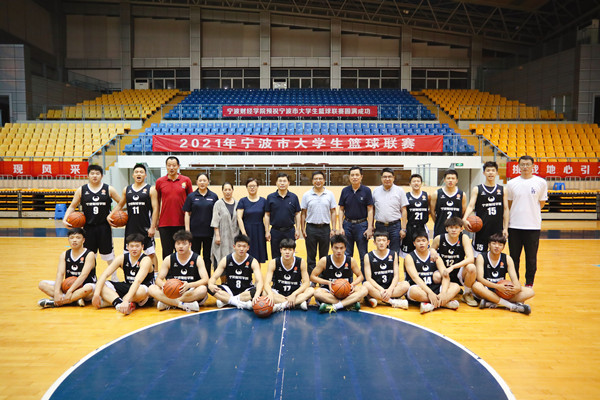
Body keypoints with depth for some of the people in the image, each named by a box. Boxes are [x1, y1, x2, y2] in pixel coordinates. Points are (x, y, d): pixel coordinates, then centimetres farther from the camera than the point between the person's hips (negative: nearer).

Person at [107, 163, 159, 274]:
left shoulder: (151, 190, -3)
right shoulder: (127, 190, 10)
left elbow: (155, 209, -7)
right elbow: (120, 205, 21)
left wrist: (152, 227, -13)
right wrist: (110, 215, 5)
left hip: (145, 228, -4)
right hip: (130, 227, 4)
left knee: (151, 253, 0)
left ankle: (155, 274, 9)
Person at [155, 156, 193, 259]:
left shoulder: (186, 180, 3)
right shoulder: (159, 182, 4)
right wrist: (155, 221, 9)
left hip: (181, 223, 0)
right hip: (164, 223, 1)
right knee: (167, 252, 6)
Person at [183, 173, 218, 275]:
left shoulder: (214, 196, 3)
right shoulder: (191, 196, 3)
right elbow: (187, 213, 3)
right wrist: (187, 229, -4)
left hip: (209, 231, 0)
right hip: (195, 231, 0)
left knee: (207, 256, 9)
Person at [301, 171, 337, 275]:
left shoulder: (330, 194, 4)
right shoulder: (307, 195, 3)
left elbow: (333, 212, 5)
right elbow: (303, 213, 5)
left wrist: (333, 229, -1)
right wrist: (303, 229, -1)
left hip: (325, 228, 1)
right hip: (311, 228, 0)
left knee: (324, 256, 8)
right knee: (311, 257, 5)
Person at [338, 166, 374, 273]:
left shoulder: (366, 191, -1)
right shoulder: (345, 191, 4)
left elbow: (370, 210, -2)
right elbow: (341, 210, 6)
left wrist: (370, 228, -9)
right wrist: (341, 227, -2)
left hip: (362, 225, -2)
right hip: (347, 224, 2)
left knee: (364, 256, 4)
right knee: (347, 255, 8)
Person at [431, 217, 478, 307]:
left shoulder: (464, 238, -9)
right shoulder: (439, 239, -7)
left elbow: (471, 258, -21)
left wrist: (452, 267, -31)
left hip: (459, 274, 1)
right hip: (443, 273, 0)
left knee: (471, 268, -31)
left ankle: (467, 294, -1)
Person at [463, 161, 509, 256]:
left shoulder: (502, 190, 7)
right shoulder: (477, 189, 1)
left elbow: (505, 209, 7)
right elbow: (471, 206, -8)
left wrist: (505, 228, 1)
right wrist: (465, 219, -26)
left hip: (498, 228, 2)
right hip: (482, 229, -2)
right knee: (477, 255, 0)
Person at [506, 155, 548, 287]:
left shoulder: (541, 182, 1)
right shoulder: (511, 183, 3)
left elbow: (541, 203, 11)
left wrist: (530, 211, 7)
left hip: (533, 226, -1)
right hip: (514, 226, 1)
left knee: (531, 258, 6)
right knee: (514, 257, 8)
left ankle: (529, 283, 21)